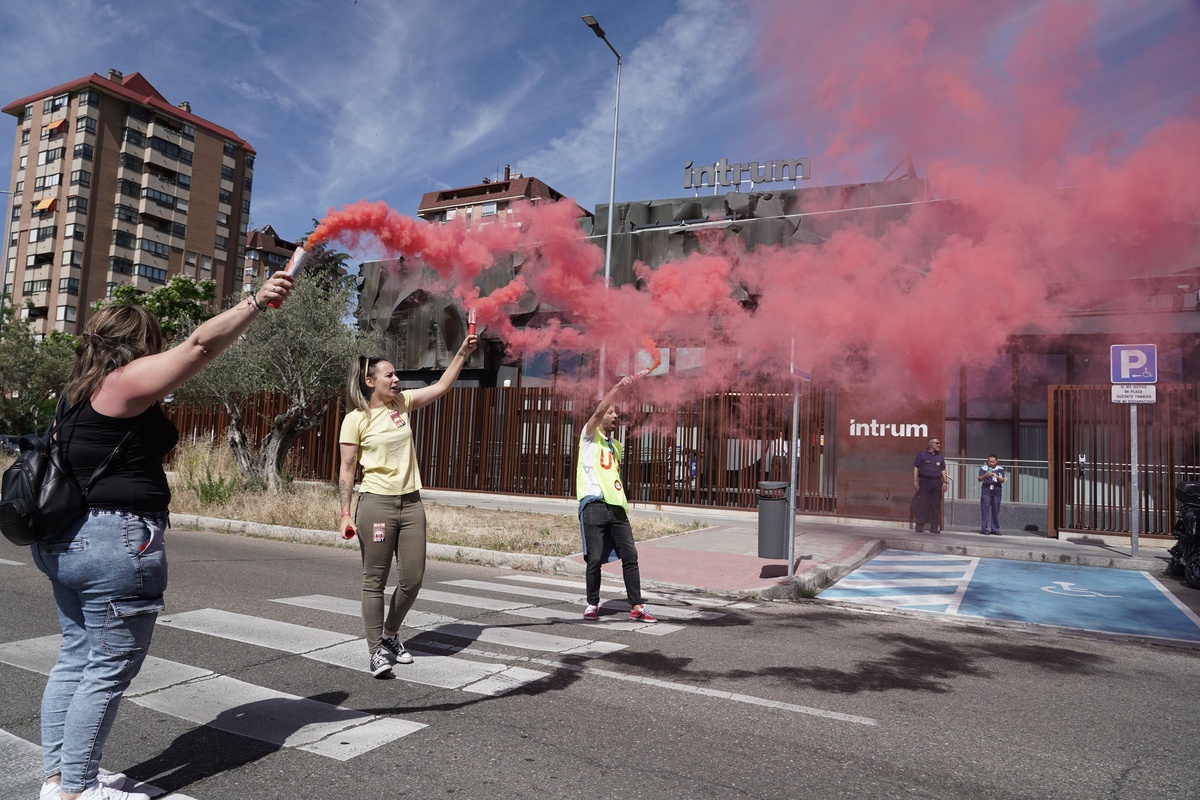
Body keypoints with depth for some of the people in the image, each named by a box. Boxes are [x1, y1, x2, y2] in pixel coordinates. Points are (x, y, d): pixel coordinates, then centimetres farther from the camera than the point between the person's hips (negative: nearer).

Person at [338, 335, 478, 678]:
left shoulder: (403, 402, 9)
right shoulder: (356, 419, -5)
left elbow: (441, 386, 11)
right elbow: (346, 470, -5)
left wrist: (463, 352, 3)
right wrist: (346, 514, -9)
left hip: (411, 503, 6)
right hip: (376, 503, -5)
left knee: (413, 578, 8)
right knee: (375, 580, 2)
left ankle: (390, 635, 29)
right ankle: (375, 649, 13)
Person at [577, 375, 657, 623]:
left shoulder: (616, 446, 24)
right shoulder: (590, 436, 5)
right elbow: (600, 409, -13)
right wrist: (618, 386, -19)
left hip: (616, 506, 6)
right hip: (594, 504, -6)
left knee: (630, 555, 0)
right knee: (595, 558, -4)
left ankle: (636, 607, 4)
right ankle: (592, 604, 12)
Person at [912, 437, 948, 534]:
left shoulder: (939, 456, 15)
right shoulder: (922, 454, 2)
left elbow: (943, 470, 17)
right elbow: (916, 467, -1)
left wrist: (945, 482, 6)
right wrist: (915, 481, -8)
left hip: (937, 482, 4)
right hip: (924, 481, -4)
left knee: (936, 505, 5)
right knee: (922, 504, -5)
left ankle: (934, 527, 11)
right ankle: (920, 526, 0)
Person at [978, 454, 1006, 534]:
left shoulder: (1000, 469, 10)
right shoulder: (983, 468, 5)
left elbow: (1003, 480, 1)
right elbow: (980, 479, -3)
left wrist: (997, 476, -18)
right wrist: (985, 475, -23)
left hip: (996, 492, 2)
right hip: (986, 491, -2)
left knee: (996, 511, 4)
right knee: (984, 509, -5)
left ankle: (995, 529, 11)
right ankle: (984, 528, -3)